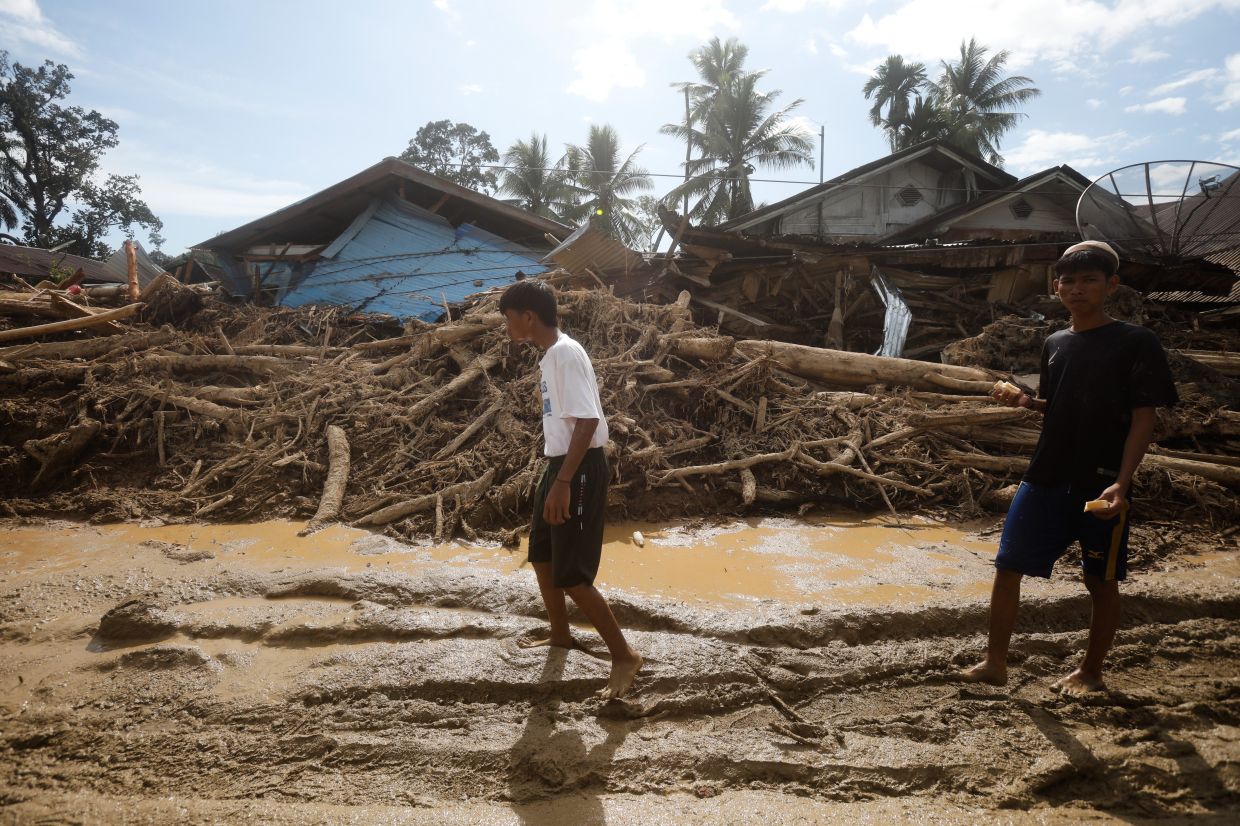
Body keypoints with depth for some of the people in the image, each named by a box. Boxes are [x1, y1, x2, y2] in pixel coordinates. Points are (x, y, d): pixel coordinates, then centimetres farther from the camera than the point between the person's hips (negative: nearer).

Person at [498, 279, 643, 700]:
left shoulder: (566, 353, -19)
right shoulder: (550, 354, 12)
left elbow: (588, 421, -26)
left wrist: (563, 482, -28)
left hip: (580, 470, -10)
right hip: (560, 465, 11)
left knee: (571, 574, -7)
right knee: (541, 555, 21)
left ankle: (625, 655, 6)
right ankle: (561, 635, 40)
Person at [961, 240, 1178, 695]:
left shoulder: (1136, 342, -6)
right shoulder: (1055, 343, 10)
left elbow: (1143, 418, -9)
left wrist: (1121, 482, -18)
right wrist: (1024, 400, -1)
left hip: (1102, 484, -5)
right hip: (1046, 477, 5)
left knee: (1101, 580, 9)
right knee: (1008, 567, 3)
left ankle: (1091, 671, 28)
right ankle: (995, 663, 15)